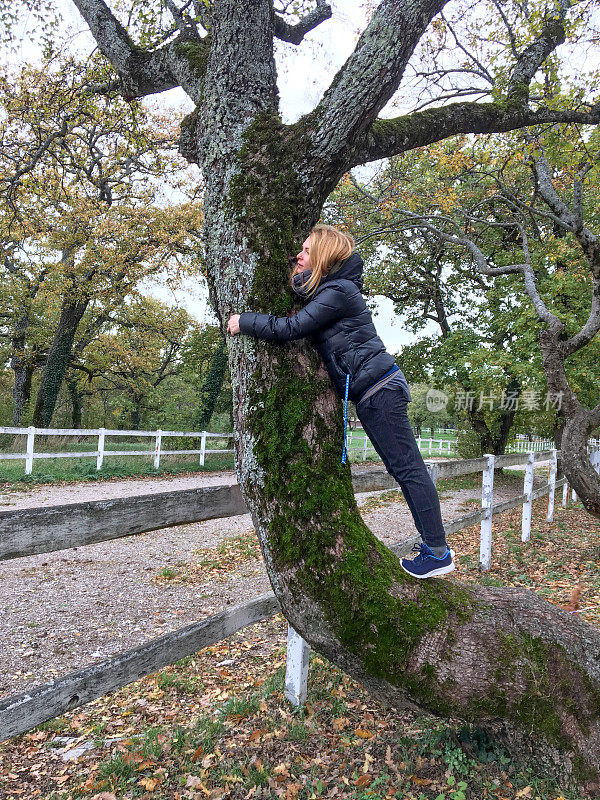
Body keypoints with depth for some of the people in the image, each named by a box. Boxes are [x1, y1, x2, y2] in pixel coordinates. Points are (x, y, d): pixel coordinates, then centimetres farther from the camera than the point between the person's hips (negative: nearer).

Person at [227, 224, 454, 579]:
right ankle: (433, 541, 22)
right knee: (404, 469, 13)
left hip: (378, 388, -10)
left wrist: (245, 322, -6)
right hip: (378, 389, 10)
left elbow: (291, 328, -17)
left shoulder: (337, 292, -12)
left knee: (408, 468, -5)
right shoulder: (327, 289, 18)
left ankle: (439, 553, 3)